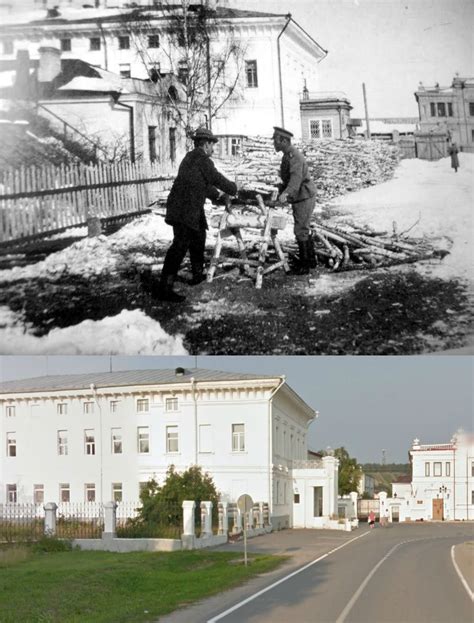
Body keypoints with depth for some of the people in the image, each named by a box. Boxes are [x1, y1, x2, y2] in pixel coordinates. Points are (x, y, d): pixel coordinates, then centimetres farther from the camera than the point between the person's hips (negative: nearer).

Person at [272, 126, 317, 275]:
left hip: (304, 198, -10)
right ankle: (311, 260, 27)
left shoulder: (294, 156, -21)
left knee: (301, 231, -8)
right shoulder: (287, 155, 11)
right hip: (299, 198, 10)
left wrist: (286, 193, -48)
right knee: (304, 230, 17)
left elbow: (296, 178, -35)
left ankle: (304, 266, -2)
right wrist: (280, 190, 18)